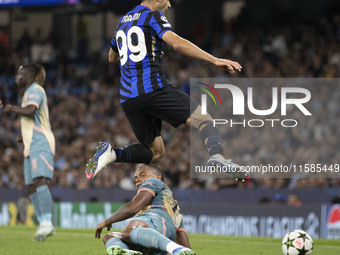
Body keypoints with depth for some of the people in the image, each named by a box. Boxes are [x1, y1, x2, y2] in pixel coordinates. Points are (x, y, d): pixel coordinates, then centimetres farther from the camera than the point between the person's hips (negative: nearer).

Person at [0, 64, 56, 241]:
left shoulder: (36, 90, -3)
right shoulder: (31, 92, 26)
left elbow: (30, 110, -22)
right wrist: (24, 136, 20)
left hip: (40, 145, -10)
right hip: (32, 147, 10)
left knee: (40, 181, -23)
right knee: (31, 187, 3)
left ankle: (47, 223, -31)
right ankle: (44, 226, 4)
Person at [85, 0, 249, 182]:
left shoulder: (123, 21, 23)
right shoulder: (153, 16, 2)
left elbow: (112, 57, 38)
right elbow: (177, 44, -14)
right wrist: (214, 60, -17)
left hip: (127, 98, 7)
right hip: (153, 89, -7)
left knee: (156, 152, 16)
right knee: (204, 120, -6)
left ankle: (112, 154, -8)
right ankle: (216, 157, -36)